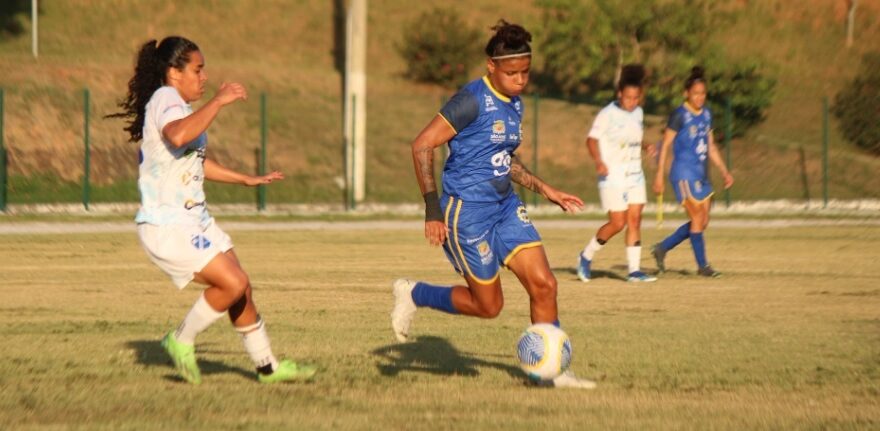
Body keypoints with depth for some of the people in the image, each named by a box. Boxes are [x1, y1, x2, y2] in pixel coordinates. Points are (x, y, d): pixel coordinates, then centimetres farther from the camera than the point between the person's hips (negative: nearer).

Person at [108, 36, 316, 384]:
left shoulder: (178, 105, 17)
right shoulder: (165, 99, -15)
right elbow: (178, 136, -40)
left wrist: (246, 179, 40)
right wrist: (219, 100, -30)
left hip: (194, 219, 10)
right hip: (167, 225, -10)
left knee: (241, 288, 11)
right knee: (233, 283, -16)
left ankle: (266, 365, 23)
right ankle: (181, 341, 3)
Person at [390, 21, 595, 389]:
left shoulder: (514, 105, 10)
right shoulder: (473, 100, -16)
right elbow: (422, 145, -18)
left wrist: (546, 191, 21)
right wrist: (432, 210, -22)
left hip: (506, 207, 8)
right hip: (467, 211, -8)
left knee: (543, 284, -4)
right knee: (487, 305, 0)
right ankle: (413, 295, 20)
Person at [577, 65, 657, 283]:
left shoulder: (638, 113, 9)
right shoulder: (608, 114, -11)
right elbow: (592, 139, -10)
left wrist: (646, 146, 3)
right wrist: (598, 161, -25)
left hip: (635, 175, 6)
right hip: (613, 176, -6)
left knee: (635, 220, 0)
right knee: (618, 223, -8)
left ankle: (634, 269, 2)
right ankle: (586, 256, 11)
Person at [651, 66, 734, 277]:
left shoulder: (706, 114, 11)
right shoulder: (680, 115, -9)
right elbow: (665, 145, -9)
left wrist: (724, 172, 14)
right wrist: (659, 176, -12)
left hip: (701, 173, 8)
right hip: (684, 173, -8)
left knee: (703, 221, 6)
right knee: (698, 218, -9)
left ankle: (662, 248, 19)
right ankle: (702, 265, -1)